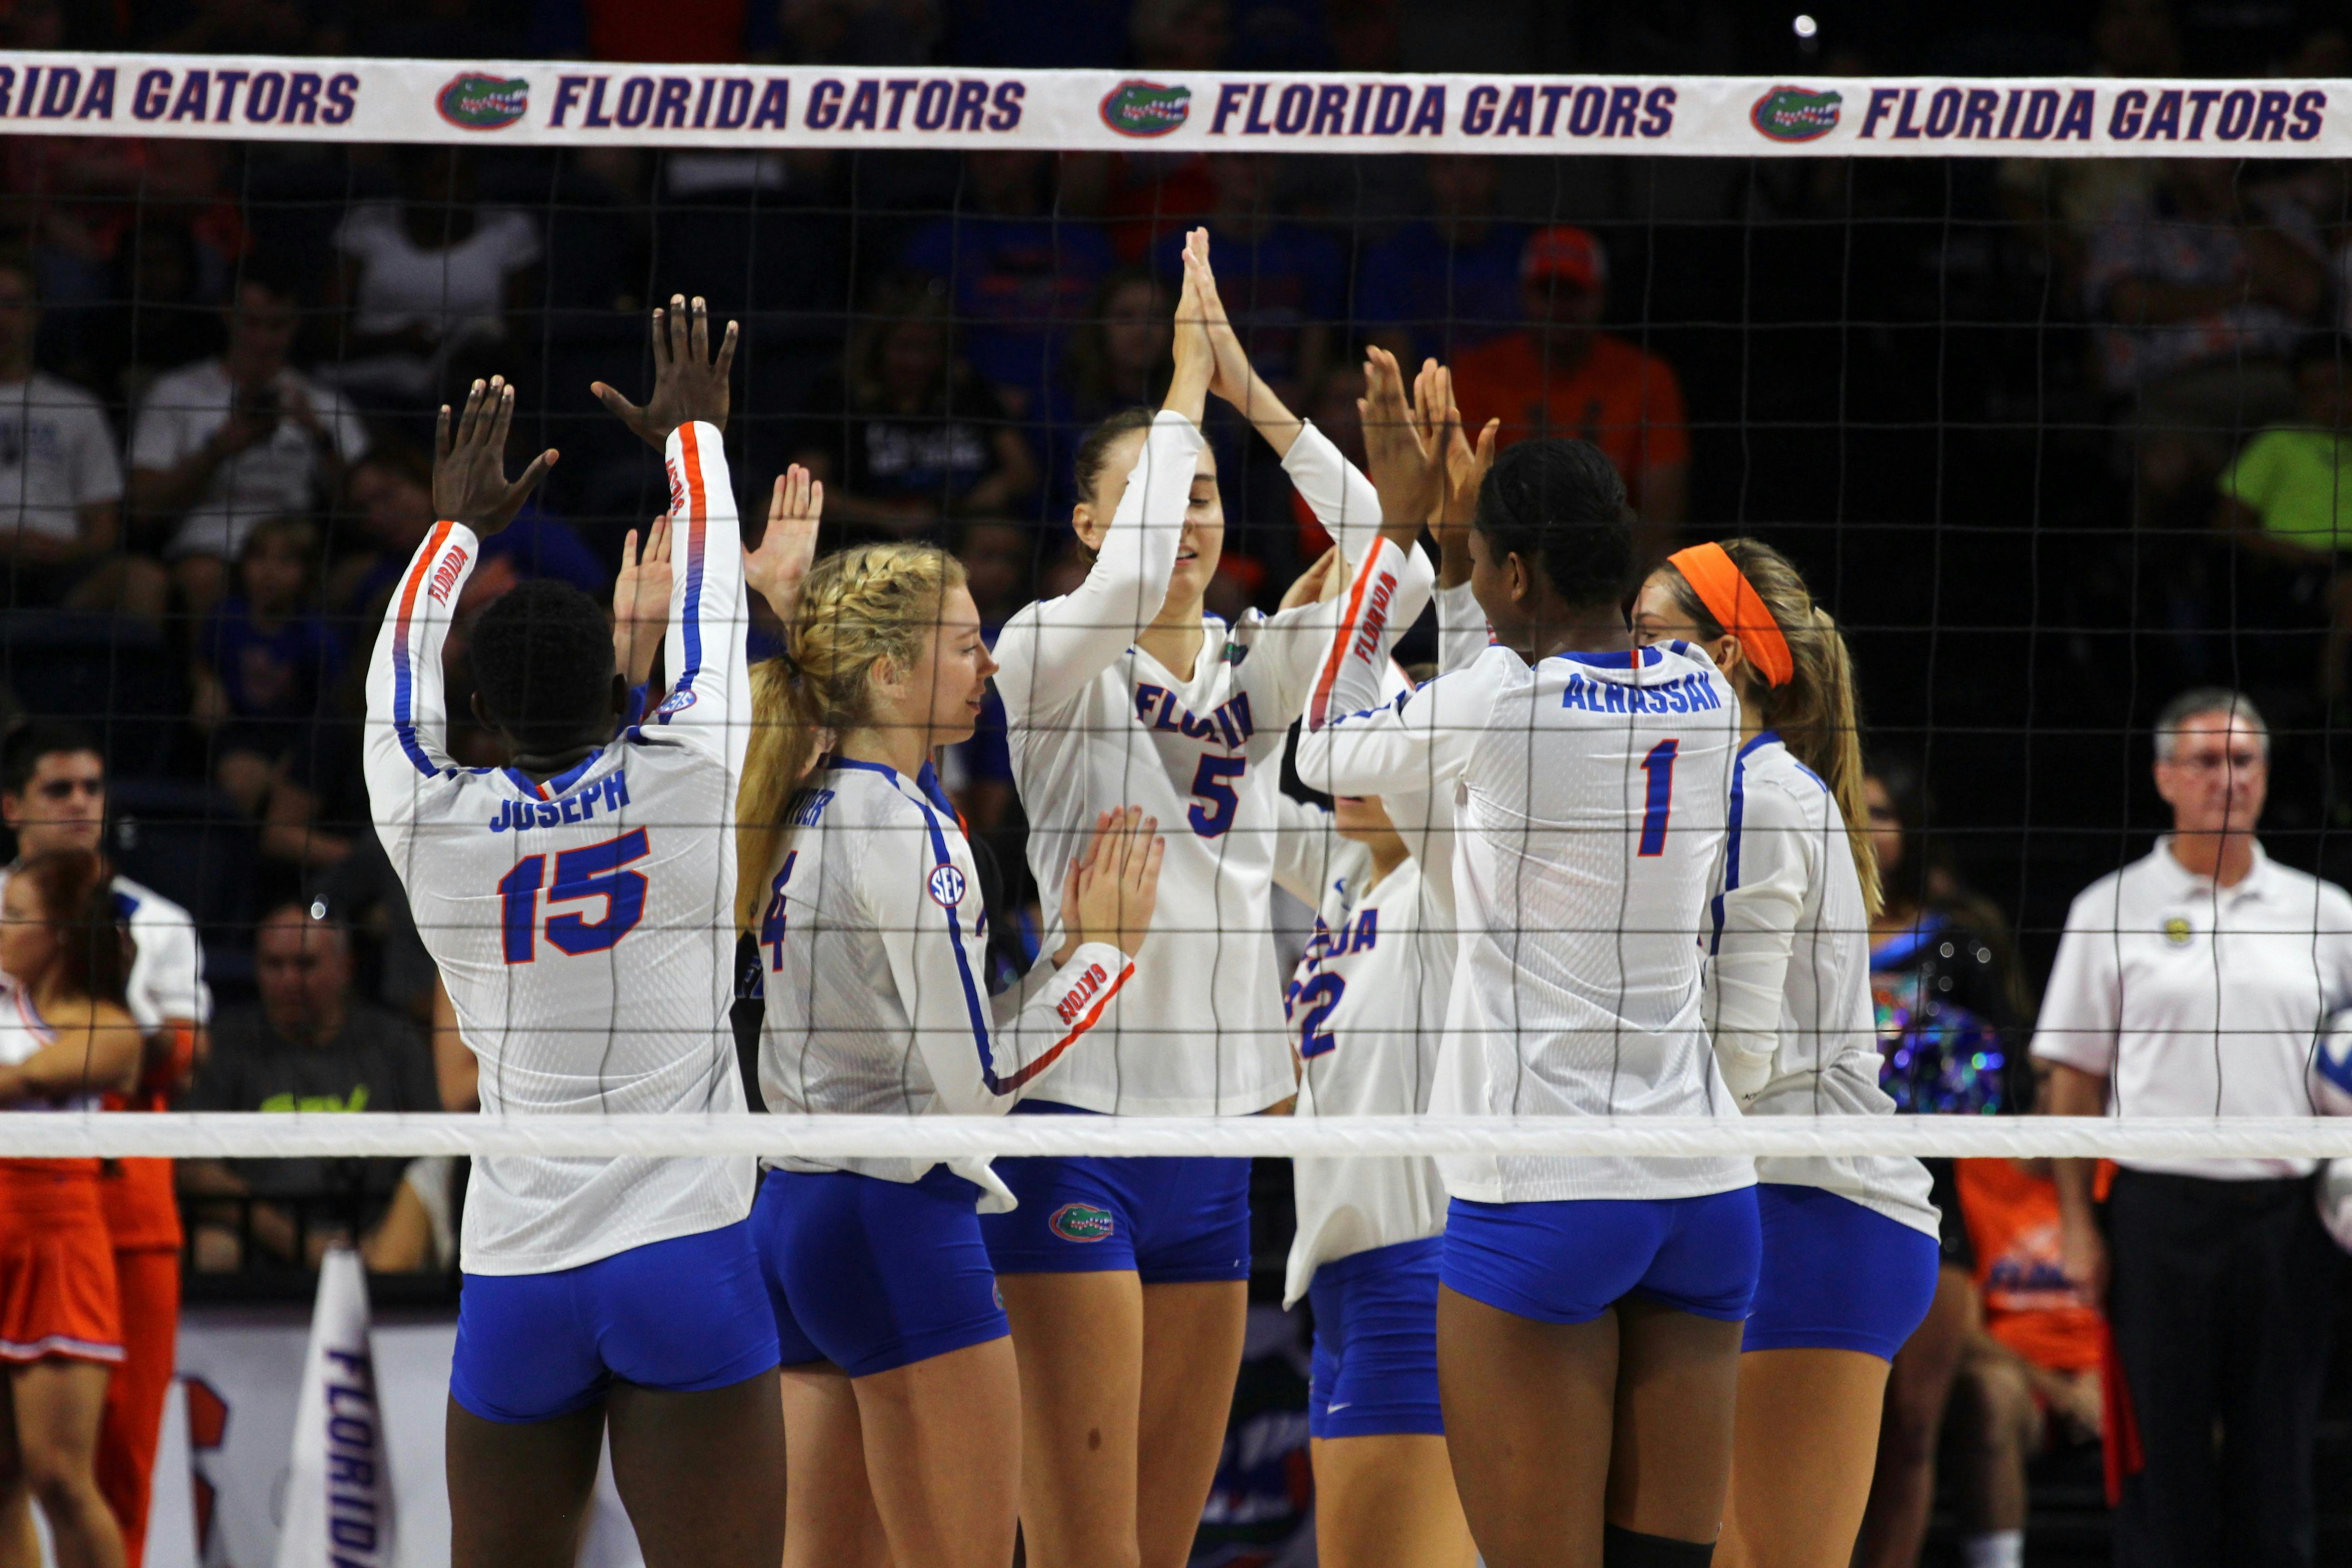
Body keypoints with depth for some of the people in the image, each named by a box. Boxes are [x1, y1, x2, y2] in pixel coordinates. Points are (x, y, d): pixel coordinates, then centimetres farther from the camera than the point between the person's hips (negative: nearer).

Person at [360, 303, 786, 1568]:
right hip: (686, 1264, -2)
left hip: (515, 1280, 2)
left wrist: (457, 527, 40)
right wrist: (695, 437, 34)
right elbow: (709, 613, 17)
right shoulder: (684, 780, -2)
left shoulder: (434, 828, 1)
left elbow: (399, 672, 23)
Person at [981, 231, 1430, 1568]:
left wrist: (1252, 391, -9)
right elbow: (1124, 590, -24)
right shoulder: (1053, 658, -2)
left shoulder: (1256, 675, 12)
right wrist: (1185, 387, -15)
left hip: (1222, 1123, 6)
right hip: (1080, 1118, -6)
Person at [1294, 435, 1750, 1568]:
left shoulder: (1497, 705, -12)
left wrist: (1392, 538, 16)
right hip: (1702, 1187, 6)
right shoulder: (1704, 696, 5)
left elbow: (1327, 753, 9)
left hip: (1538, 1198, -6)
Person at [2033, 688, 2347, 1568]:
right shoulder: (2111, 910, 4)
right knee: (2163, 1458, -1)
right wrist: (2078, 1225, -4)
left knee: (2277, 1458, 4)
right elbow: (2074, 1078, 4)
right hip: (2161, 1207, -2)